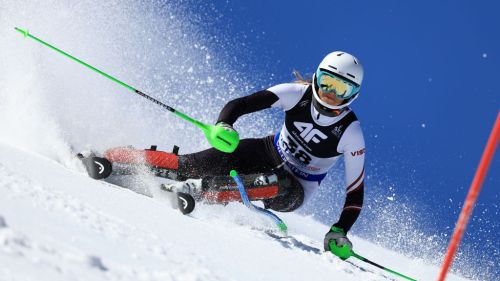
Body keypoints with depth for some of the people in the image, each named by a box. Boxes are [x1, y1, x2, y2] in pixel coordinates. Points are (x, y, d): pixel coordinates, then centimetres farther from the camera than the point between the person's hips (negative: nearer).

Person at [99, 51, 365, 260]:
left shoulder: (351, 133, -20)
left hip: (294, 190, -2)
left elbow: (356, 192, -13)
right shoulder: (300, 93, -16)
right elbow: (239, 104, -19)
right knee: (192, 165, -19)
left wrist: (339, 232, -26)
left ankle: (196, 190, -39)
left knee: (279, 186, -41)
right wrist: (222, 125, -40)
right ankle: (108, 159, -16)